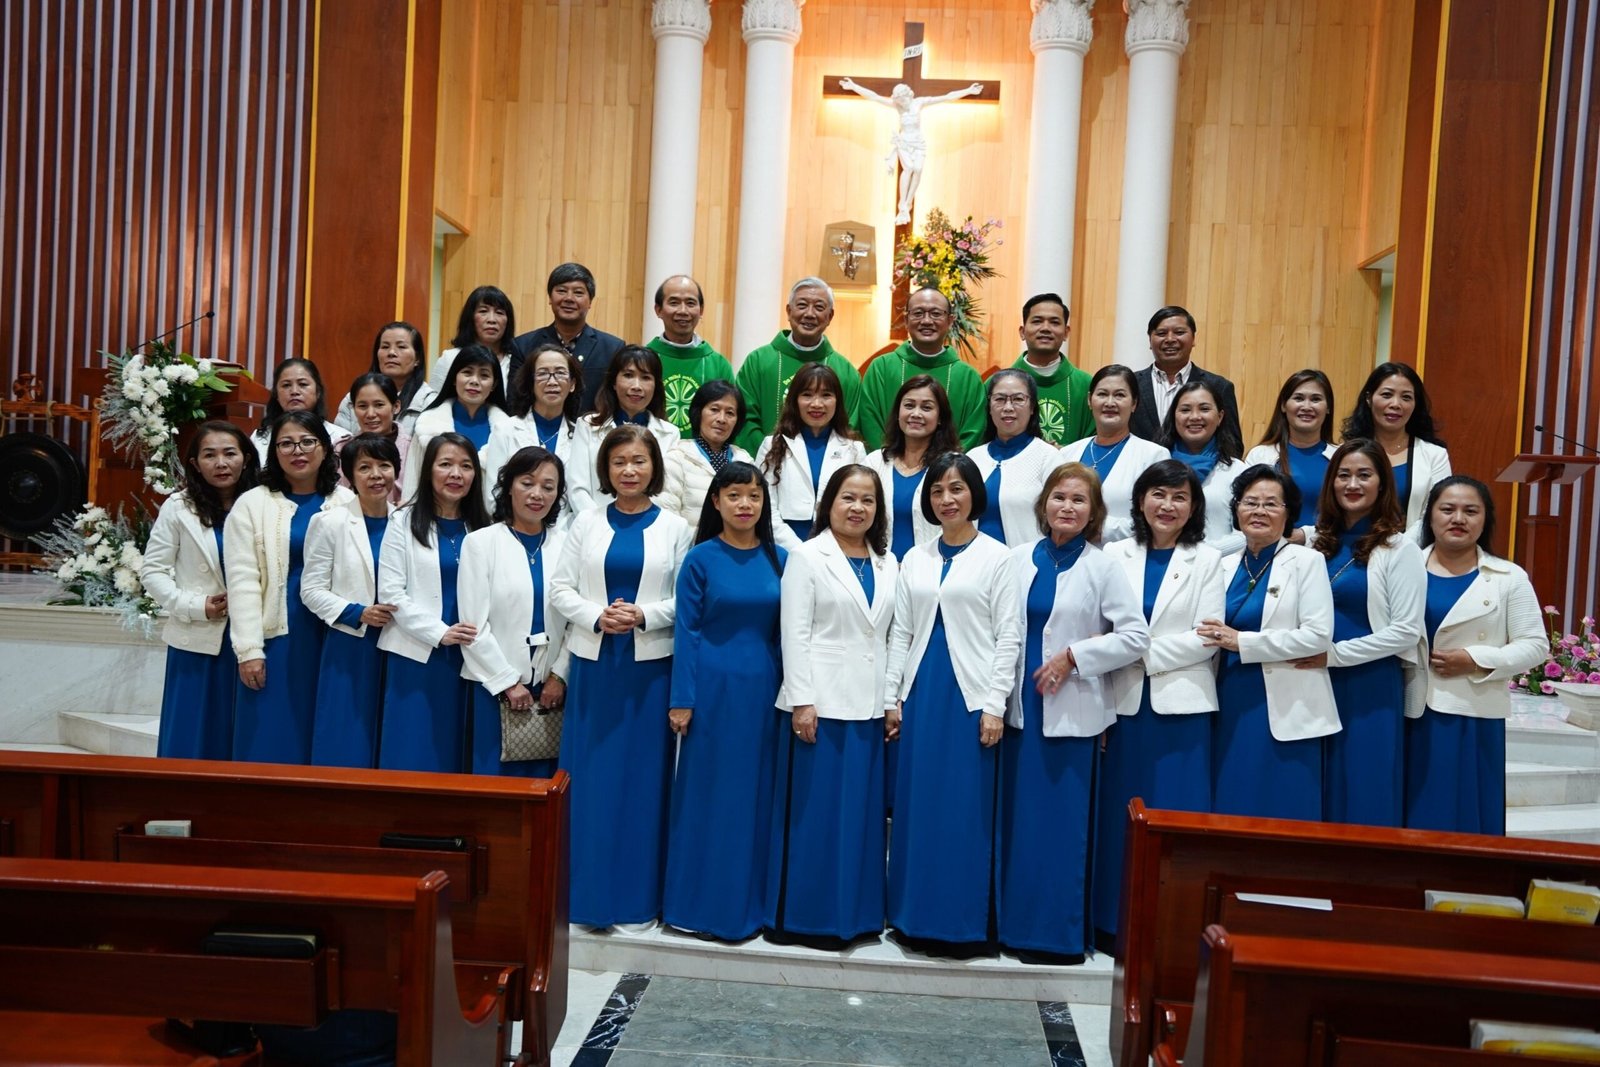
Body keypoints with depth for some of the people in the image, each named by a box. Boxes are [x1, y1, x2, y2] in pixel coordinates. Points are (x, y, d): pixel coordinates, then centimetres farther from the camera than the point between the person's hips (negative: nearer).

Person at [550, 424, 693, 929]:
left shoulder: (675, 528, 4)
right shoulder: (587, 523, 8)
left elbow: (686, 600, 1)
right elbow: (560, 588, 5)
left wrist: (644, 616, -15)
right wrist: (597, 617, -12)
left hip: (650, 666, -1)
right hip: (594, 664, 1)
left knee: (644, 778, 4)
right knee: (591, 778, 4)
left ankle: (639, 894, 15)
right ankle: (590, 893, 15)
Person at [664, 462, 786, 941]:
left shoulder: (779, 559, 5)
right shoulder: (700, 559, -3)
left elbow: (787, 631, 7)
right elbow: (685, 631, -4)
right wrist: (682, 700, -8)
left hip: (763, 689, 3)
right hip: (713, 688, -3)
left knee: (757, 792, 9)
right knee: (706, 792, 5)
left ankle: (749, 902, 22)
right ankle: (700, 901, 18)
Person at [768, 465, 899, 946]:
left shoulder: (888, 564, 13)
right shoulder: (807, 557, -1)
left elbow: (892, 637, 12)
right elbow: (794, 634, -7)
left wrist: (896, 703, 7)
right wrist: (801, 701, -13)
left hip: (869, 708, 5)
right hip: (820, 705, -5)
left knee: (861, 812, 9)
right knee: (814, 811, 1)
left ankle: (853, 912, 20)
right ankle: (806, 915, 12)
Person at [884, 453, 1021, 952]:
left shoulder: (996, 557, 0)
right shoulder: (915, 559, 11)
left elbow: (1008, 636, -3)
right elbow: (900, 633, 12)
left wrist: (995, 706, -9)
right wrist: (892, 697, 7)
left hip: (970, 697, -4)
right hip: (920, 695, 4)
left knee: (965, 809, 1)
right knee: (916, 805, 8)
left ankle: (961, 921, 12)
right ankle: (914, 915, 19)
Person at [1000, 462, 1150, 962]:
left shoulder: (1102, 567, -3)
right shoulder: (1019, 559, 6)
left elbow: (1136, 636, -7)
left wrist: (1073, 657, -13)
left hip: (1072, 711, -3)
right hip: (1021, 705, 3)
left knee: (1063, 823, 1)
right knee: (1018, 818, 9)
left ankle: (1059, 931, 14)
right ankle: (1015, 921, 21)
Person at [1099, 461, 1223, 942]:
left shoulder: (1207, 561, 6)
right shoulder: (1115, 556, 7)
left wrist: (1144, 652, -12)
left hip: (1181, 705, -1)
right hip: (1126, 704, 1)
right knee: (1122, 816, 6)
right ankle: (1120, 925, 17)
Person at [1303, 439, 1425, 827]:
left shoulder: (1399, 548, -4)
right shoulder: (1319, 542, 8)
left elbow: (1407, 631, -10)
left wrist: (1336, 654, -14)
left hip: (1371, 690, -4)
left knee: (1364, 797, 4)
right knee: (1318, 797, 10)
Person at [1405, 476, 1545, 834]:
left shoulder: (1509, 578, 3)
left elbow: (1534, 645, 0)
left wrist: (1474, 660, -11)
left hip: (1473, 715, -1)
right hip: (1411, 712, 1)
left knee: (1467, 813, 4)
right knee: (1414, 814, 6)